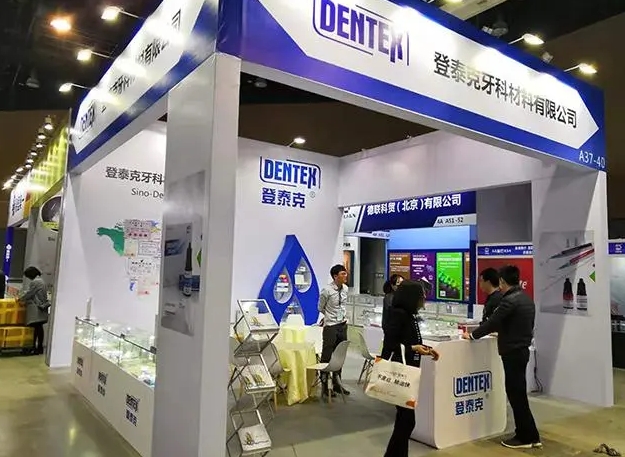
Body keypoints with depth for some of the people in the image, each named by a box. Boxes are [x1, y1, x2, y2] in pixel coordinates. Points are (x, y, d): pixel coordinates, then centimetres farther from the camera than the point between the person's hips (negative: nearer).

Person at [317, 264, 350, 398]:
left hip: (343, 325, 7)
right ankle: (324, 387, 9)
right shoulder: (327, 290, -16)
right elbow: (320, 308, -1)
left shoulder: (346, 289, 3)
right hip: (330, 327, -6)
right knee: (327, 357, 0)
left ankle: (337, 384, 27)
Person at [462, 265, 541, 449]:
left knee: (516, 395, 2)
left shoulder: (509, 301, -20)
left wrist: (472, 335, -4)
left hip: (512, 353, -9)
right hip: (522, 349, 9)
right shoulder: (527, 299, 9)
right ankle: (529, 435, 22)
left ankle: (526, 437, 12)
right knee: (517, 393, 15)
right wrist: (500, 331, 29)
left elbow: (492, 322, -17)